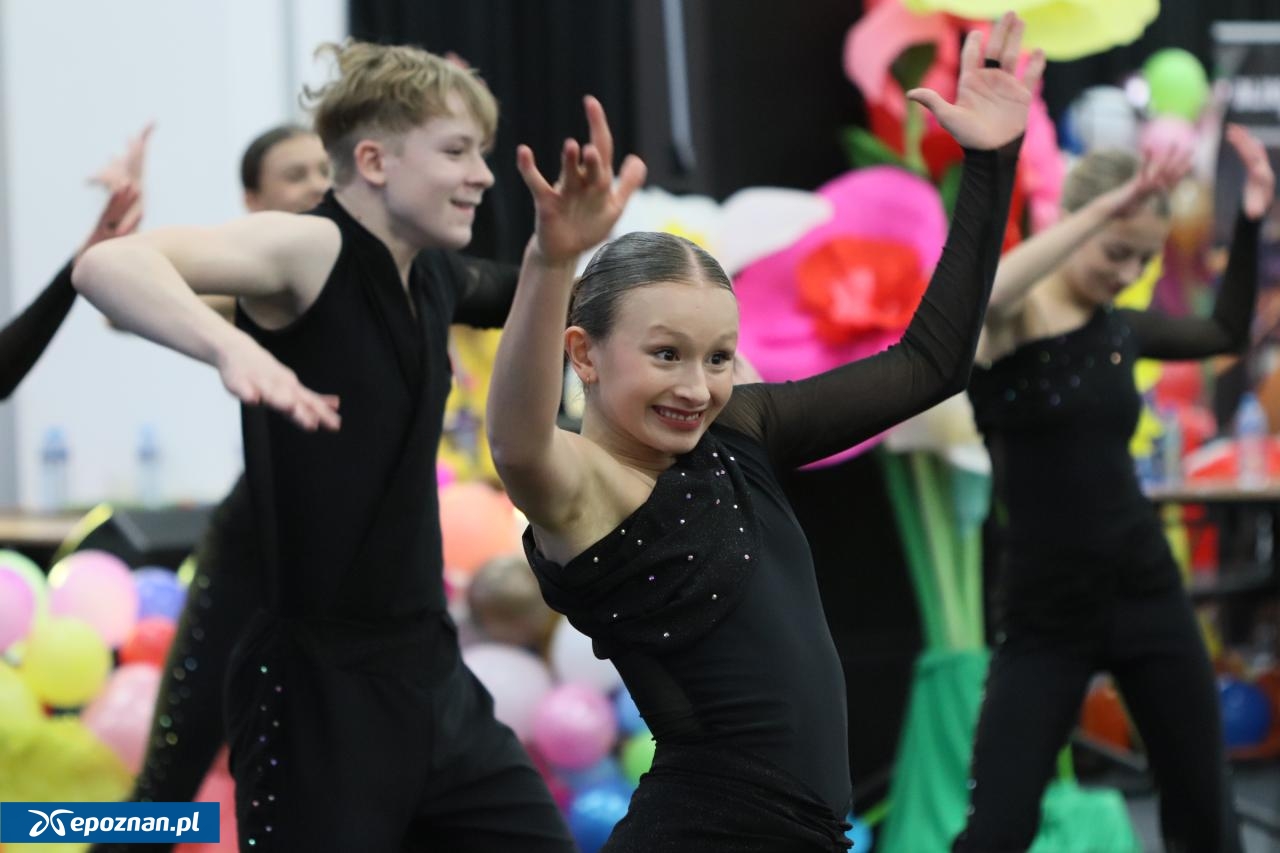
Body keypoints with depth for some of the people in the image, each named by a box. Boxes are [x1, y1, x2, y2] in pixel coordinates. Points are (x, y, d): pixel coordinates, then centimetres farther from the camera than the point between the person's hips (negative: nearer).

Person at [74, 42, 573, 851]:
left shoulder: (432, 279, 10)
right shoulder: (311, 251, -14)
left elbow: (509, 298, 37)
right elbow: (107, 265, -32)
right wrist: (233, 347, -46)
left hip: (432, 673, 8)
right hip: (317, 688, -8)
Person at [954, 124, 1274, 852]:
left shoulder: (1120, 328, 6)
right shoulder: (1008, 324, -11)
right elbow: (976, 299, -36)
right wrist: (1108, 207, -38)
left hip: (1147, 594, 5)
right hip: (1046, 616, -5)